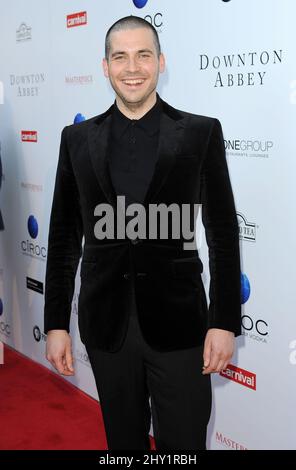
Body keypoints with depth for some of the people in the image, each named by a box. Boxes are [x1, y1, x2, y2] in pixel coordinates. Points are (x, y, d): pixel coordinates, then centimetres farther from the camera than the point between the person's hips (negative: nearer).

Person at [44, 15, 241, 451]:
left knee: (184, 444, 9)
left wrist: (225, 321, -5)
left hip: (178, 322, -2)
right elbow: (64, 236, 6)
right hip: (106, 323, 2)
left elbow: (223, 234, -1)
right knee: (123, 441, 18)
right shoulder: (77, 139, 4)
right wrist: (56, 322, 4)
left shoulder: (201, 133, -2)